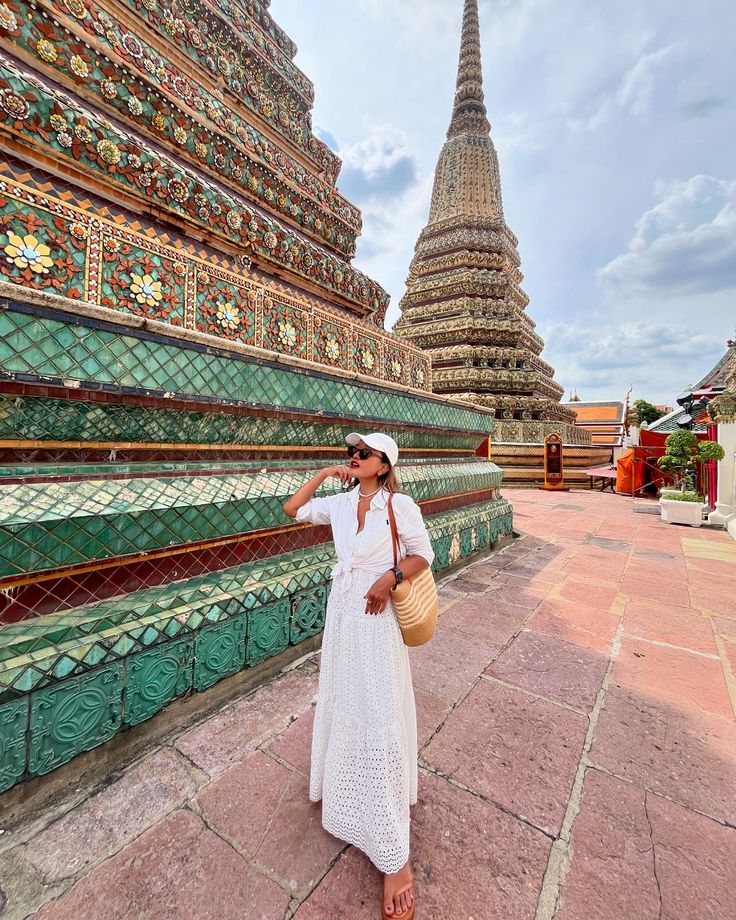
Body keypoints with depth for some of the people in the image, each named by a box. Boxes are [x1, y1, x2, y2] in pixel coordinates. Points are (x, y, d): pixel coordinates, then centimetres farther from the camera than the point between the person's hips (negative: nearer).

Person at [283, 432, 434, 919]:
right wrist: (324, 474, 3)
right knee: (343, 699, 23)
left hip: (377, 615, -6)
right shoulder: (340, 502, 3)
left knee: (380, 713, -2)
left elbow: (423, 553, -7)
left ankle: (394, 857, 13)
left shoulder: (399, 504, -12)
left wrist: (390, 577, -23)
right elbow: (293, 509, 12)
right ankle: (346, 778, 53)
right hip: (342, 610, 6)